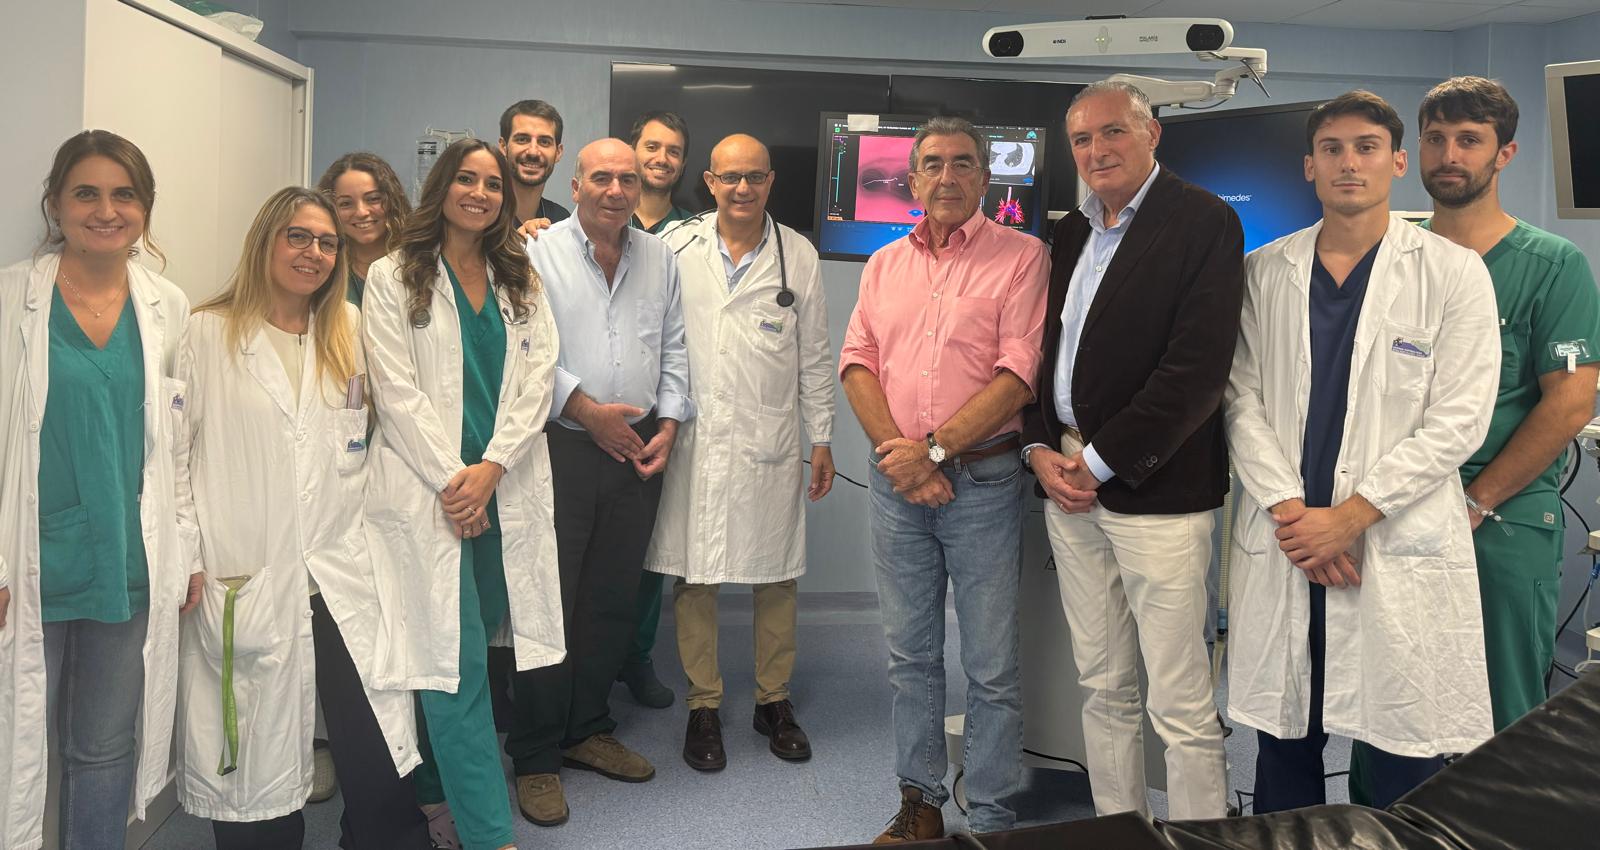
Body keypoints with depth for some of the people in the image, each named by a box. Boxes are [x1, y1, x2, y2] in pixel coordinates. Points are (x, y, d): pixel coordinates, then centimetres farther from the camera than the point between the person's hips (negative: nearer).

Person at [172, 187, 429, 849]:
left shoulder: (349, 331, 13)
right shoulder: (209, 334, 3)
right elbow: (172, 449, 1)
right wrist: (184, 557, -4)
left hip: (346, 574, 3)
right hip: (244, 583, -2)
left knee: (382, 760, 0)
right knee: (256, 771, 5)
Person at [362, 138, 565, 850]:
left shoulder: (521, 285, 16)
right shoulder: (394, 278, 4)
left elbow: (536, 384, 5)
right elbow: (396, 389, -4)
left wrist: (490, 468, -8)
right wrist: (452, 478, -11)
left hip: (505, 489, 4)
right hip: (430, 489, -4)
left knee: (469, 650, 9)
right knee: (458, 657, -7)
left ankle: (434, 788, 26)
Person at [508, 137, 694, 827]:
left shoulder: (660, 259, 13)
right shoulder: (539, 252, -2)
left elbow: (674, 350, 14)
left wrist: (669, 422, 2)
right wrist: (585, 409, -14)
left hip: (640, 451, 5)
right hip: (563, 449, -4)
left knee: (613, 601, 12)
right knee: (550, 602, -1)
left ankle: (588, 729, 28)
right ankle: (536, 756, 12)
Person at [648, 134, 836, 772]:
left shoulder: (799, 258, 5)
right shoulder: (676, 248, 1)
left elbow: (814, 356, 8)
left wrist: (822, 440, 8)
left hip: (770, 443, 1)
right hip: (694, 438, -1)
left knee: (777, 576, 8)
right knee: (694, 575, 4)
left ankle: (773, 701, 25)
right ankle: (703, 706, 20)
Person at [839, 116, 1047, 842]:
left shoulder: (1021, 256, -2)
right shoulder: (884, 265, 13)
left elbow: (1019, 372, -11)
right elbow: (857, 363, 7)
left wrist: (936, 451, -15)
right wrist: (895, 449, -8)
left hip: (982, 479, -4)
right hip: (895, 481, 5)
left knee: (991, 666, 3)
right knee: (910, 654, 13)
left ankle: (991, 820, 17)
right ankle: (919, 802, 28)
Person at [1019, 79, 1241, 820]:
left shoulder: (1204, 222, -7)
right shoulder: (1071, 231, 15)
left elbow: (1197, 369, -15)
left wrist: (1100, 461, -14)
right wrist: (1040, 449, 0)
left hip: (1155, 489, -6)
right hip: (1069, 485, 7)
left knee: (1181, 703, -1)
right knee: (1104, 689, 15)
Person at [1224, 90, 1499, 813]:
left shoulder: (1452, 272, 1)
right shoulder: (1262, 272, 9)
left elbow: (1456, 422, -6)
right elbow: (1243, 400, 4)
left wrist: (1350, 516, -12)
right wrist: (1288, 508, -8)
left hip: (1400, 549, -2)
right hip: (1282, 544, 3)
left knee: (1405, 762, 4)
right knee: (1283, 747, 12)